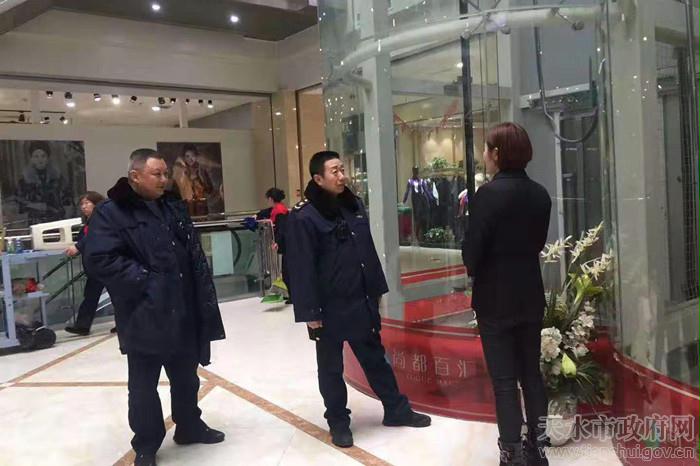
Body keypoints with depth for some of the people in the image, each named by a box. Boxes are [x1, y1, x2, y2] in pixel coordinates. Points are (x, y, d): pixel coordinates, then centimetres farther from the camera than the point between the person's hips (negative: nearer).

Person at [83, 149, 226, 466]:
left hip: (183, 313, 6)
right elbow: (98, 260, -20)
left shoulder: (174, 208, 10)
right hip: (144, 317, -6)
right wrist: (145, 280, -18)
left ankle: (189, 426, 40)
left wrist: (203, 300, 4)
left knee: (186, 377, 20)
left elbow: (195, 255, 12)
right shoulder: (111, 213, -10)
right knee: (143, 385, 9)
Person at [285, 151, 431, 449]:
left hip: (361, 302, 6)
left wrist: (377, 290, 13)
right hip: (329, 307, -6)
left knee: (375, 358, 18)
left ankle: (396, 410, 33)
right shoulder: (304, 217, -14)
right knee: (332, 367, 11)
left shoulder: (354, 205, 7)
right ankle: (338, 422, 27)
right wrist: (310, 312, -16)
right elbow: (301, 268, -15)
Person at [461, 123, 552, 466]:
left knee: (504, 380, 2)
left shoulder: (489, 193, -18)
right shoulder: (540, 194, 3)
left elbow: (472, 250, -17)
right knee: (531, 373, 16)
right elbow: (538, 242, 11)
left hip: (496, 298, -6)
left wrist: (474, 269, 3)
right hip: (531, 296, 6)